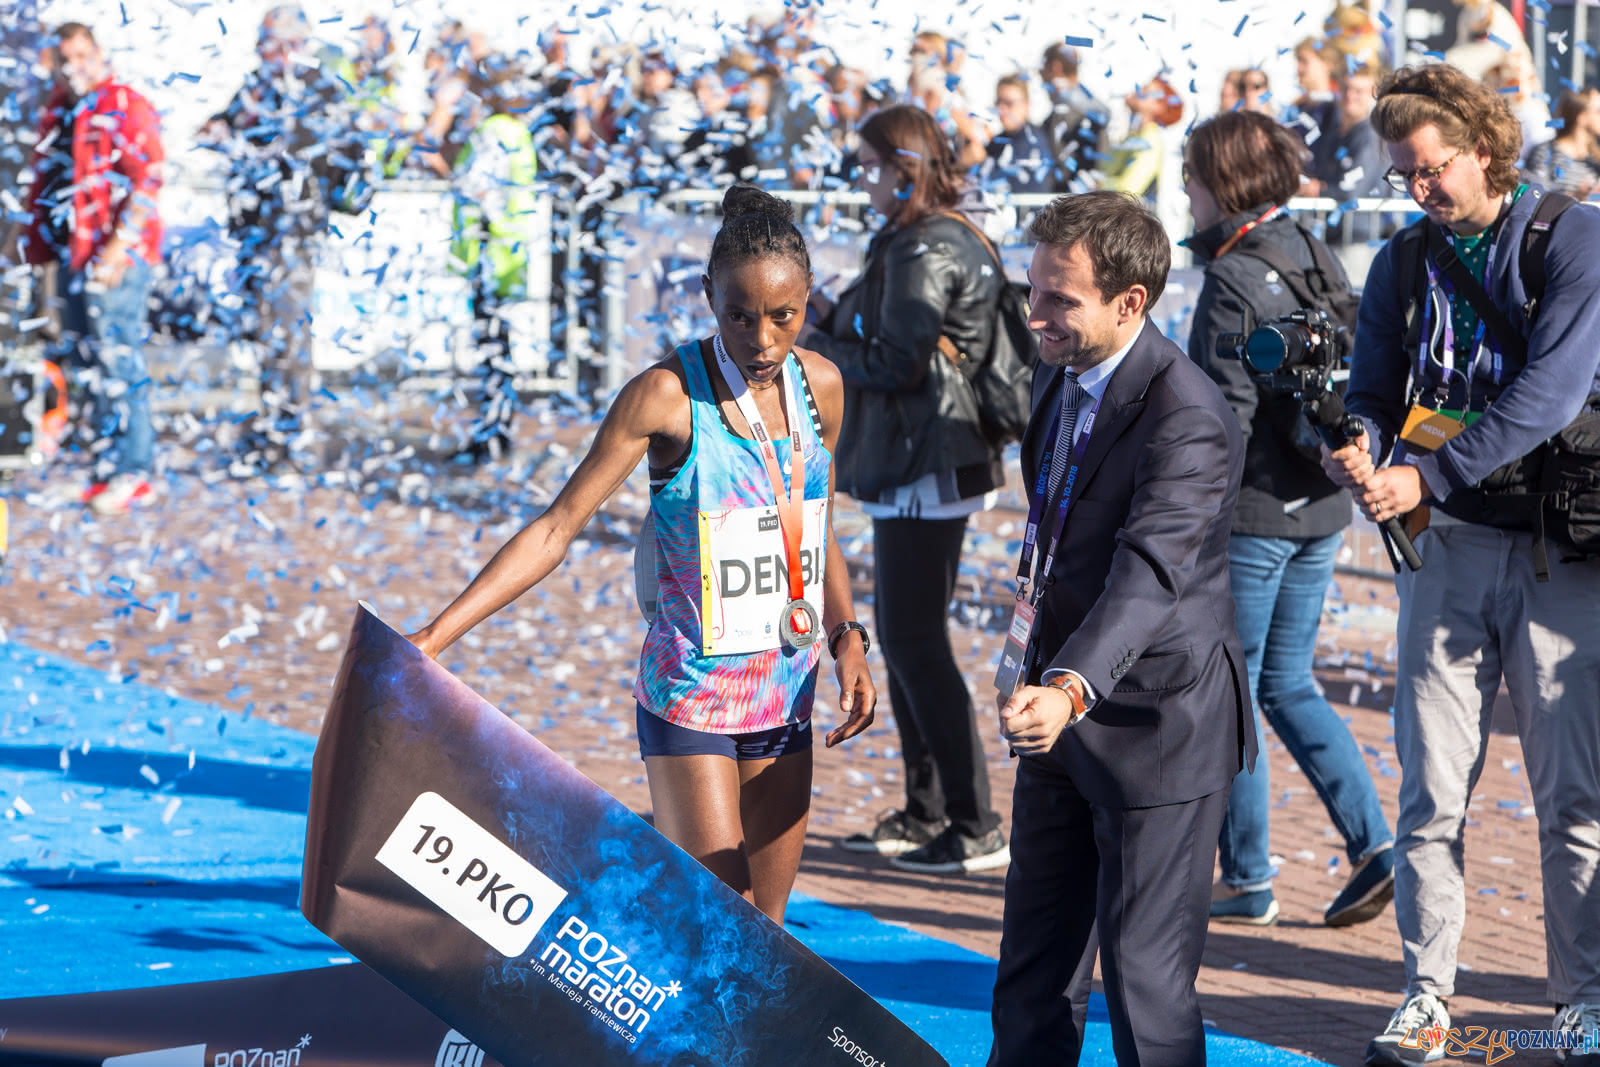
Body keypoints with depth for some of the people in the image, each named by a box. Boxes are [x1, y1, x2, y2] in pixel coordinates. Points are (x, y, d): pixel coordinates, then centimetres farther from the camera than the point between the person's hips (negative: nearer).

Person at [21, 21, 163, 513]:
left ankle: (129, 472, -6)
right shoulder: (57, 112, 16)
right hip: (73, 256, 8)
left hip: (116, 258, -8)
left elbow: (146, 182, -14)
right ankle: (108, 462, 18)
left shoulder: (127, 108, -8)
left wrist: (118, 249, -21)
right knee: (85, 360, 11)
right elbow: (44, 182, 24)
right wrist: (37, 242, 17)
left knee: (117, 361, -9)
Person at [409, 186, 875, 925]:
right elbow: (556, 528, -13)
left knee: (768, 929, 7)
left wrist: (846, 638, 3)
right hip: (691, 694, -5)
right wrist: (436, 635, -19)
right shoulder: (667, 396, -13)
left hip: (785, 694, 5)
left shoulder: (820, 385, 3)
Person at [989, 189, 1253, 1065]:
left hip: (1156, 726, -9)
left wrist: (1072, 688, -52)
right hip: (1063, 708, 9)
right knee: (1034, 966, 17)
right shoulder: (1059, 376, 4)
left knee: (1145, 972, -2)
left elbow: (1149, 574, -38)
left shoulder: (1187, 421, -25)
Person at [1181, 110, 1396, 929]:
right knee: (1288, 685, 16)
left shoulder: (1233, 279, -16)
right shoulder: (1314, 258, 9)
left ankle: (1247, 882, 8)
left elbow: (1228, 411, -20)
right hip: (1321, 505, 8)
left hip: (1255, 509, -8)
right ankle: (1373, 844, 6)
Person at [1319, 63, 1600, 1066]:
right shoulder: (1407, 259, 10)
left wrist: (1425, 473, -20)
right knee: (1433, 786, 2)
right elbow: (1374, 392, 9)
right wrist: (1356, 450, -15)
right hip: (1448, 543, 4)